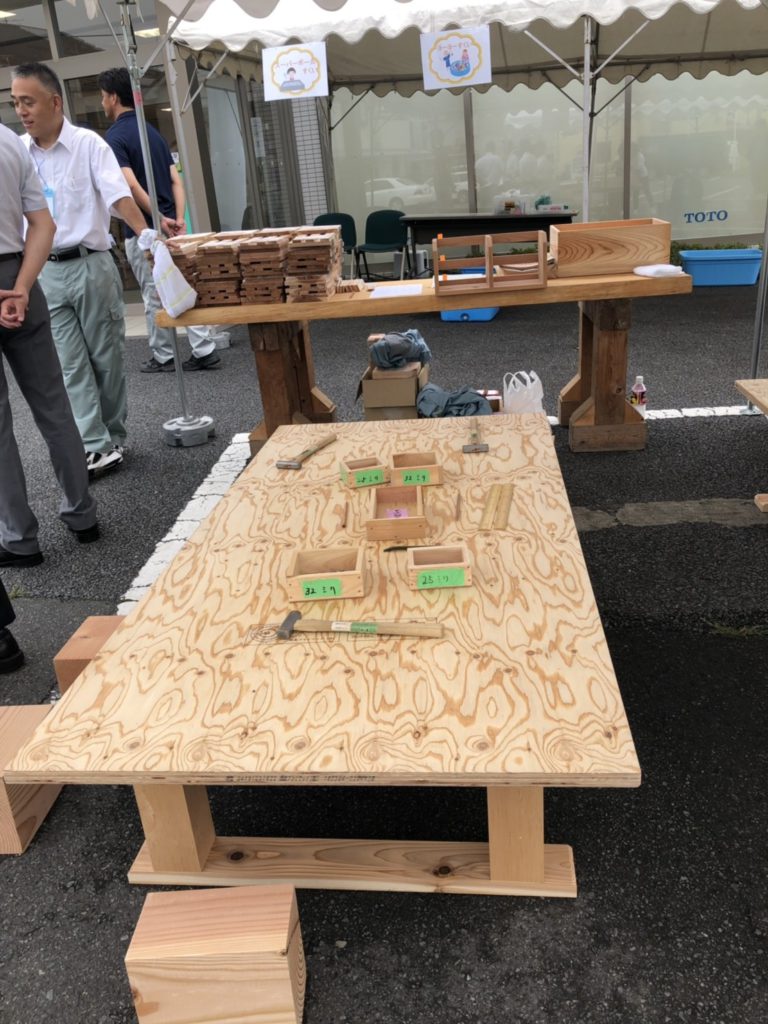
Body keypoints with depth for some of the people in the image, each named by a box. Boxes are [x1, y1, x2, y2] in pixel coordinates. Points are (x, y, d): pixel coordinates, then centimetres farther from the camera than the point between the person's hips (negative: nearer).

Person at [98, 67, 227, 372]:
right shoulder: (152, 131, 14)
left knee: (154, 297, 3)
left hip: (143, 231, -7)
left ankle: (163, 357, 13)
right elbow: (176, 180, 7)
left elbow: (132, 186, -23)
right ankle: (205, 350, 7)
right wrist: (178, 220, -1)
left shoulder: (115, 136, -11)